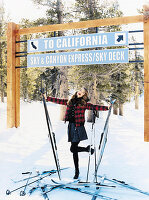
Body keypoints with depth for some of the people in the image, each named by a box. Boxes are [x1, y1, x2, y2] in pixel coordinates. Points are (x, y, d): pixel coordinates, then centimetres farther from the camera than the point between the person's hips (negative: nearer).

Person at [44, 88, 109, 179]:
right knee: (74, 150, 8)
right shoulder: (70, 101, 12)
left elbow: (94, 107, -6)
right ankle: (77, 171, 22)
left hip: (79, 128, -4)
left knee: (73, 149, -12)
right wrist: (47, 98, 21)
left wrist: (107, 108, -16)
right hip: (71, 127, 4)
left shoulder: (84, 104, 1)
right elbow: (59, 101, 19)